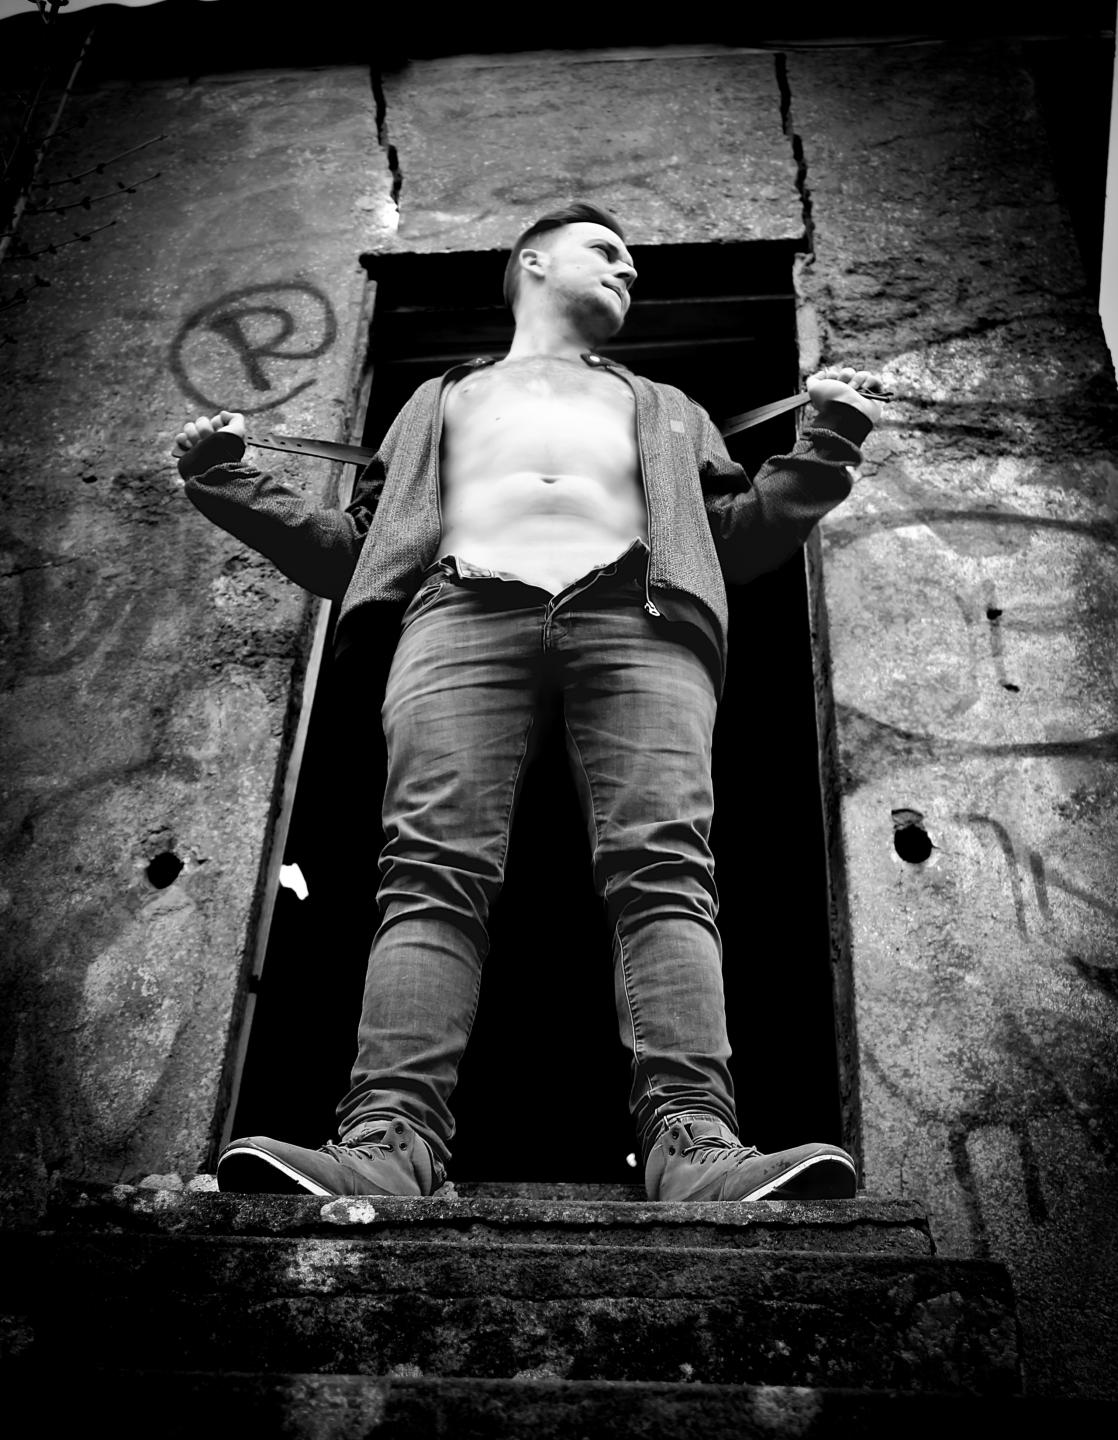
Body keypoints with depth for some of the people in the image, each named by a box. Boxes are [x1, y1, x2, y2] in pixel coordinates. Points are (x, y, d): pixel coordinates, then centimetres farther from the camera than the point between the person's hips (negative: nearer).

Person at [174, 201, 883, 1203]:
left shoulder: (663, 407, 40)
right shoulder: (442, 399, 38)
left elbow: (737, 540, 27)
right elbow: (357, 553, 29)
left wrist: (828, 445, 15)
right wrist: (230, 485, 20)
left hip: (637, 612, 1)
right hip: (464, 608, 0)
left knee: (664, 868, -25)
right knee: (433, 871, -24)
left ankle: (694, 1143, -39)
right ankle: (388, 1141, -37)